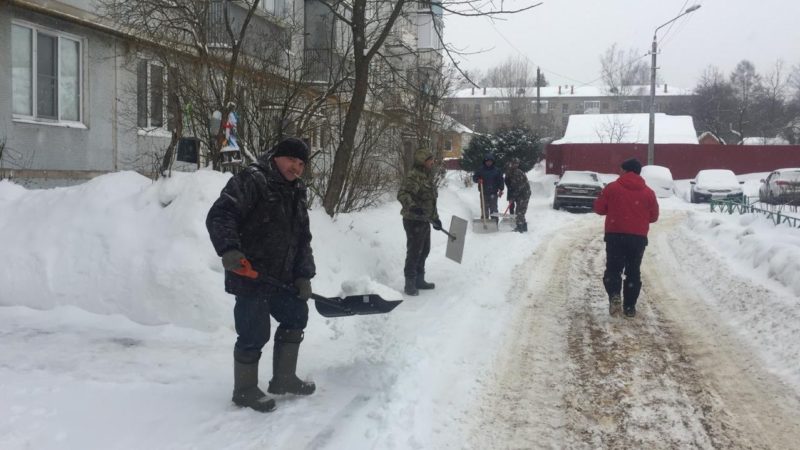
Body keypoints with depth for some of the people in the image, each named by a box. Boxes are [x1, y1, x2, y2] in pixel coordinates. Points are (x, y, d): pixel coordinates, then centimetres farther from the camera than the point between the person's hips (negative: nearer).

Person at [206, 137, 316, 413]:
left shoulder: (296, 194, 14)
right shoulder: (250, 181, -13)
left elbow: (302, 240, 15)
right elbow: (219, 215, -23)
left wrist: (303, 276, 6)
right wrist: (229, 249, -36)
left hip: (281, 276, 9)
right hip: (250, 275, -9)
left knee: (296, 317, 19)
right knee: (254, 334, -3)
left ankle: (283, 379, 35)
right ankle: (245, 391, 18)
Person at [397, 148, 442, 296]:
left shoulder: (427, 176, 15)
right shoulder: (413, 176, -17)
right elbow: (402, 194, -28)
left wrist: (435, 218, 24)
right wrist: (412, 206, -45)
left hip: (424, 220, 10)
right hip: (414, 221, -10)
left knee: (424, 251, 17)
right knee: (414, 252, -5)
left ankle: (419, 280, 31)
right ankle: (410, 284, 4)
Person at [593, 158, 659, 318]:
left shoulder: (612, 188, -4)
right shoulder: (648, 192, 2)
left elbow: (599, 208, 2)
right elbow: (654, 216, 8)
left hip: (615, 235, -2)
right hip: (638, 238, 2)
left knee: (613, 268, 7)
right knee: (633, 272, 11)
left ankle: (614, 295, -19)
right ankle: (630, 307, 12)